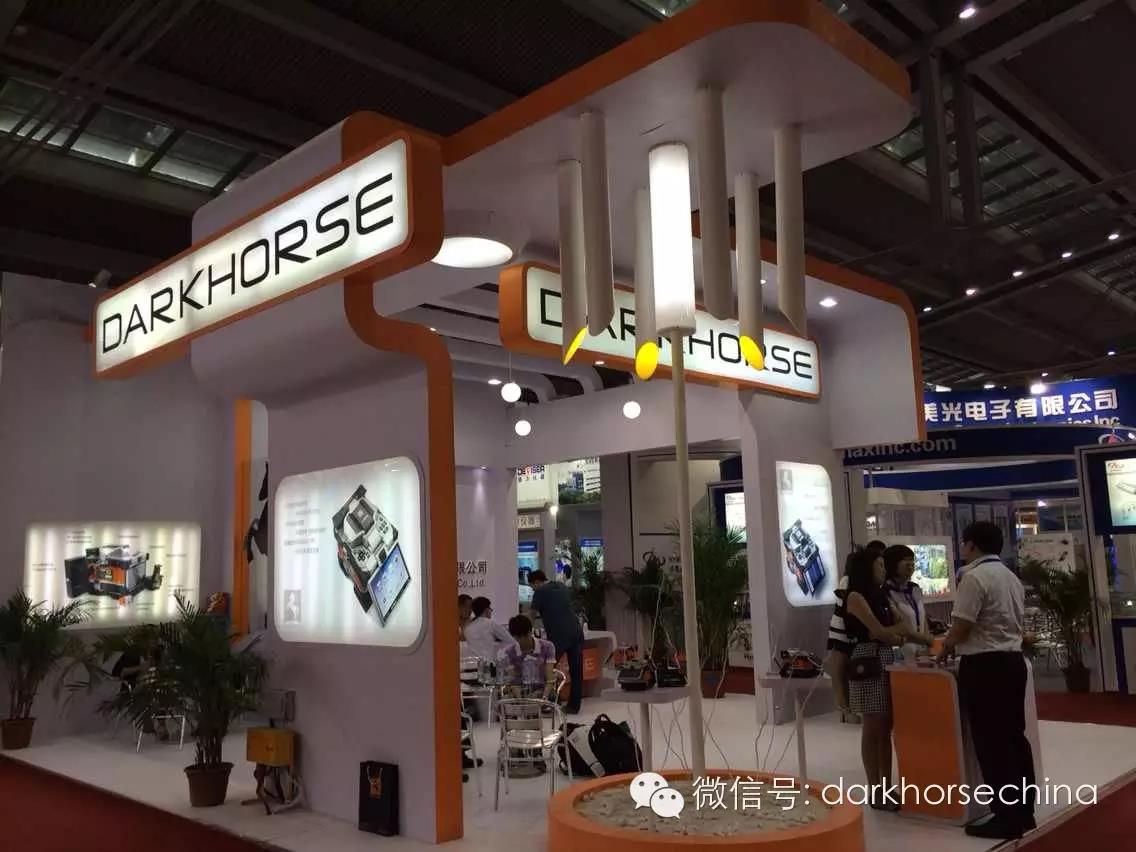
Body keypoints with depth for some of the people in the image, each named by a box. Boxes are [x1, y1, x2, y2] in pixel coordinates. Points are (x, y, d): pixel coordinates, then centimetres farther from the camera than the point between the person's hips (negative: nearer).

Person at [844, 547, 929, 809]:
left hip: (888, 661, 8)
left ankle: (887, 789, 17)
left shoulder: (881, 596, 16)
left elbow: (899, 626, 11)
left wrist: (928, 640, -4)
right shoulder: (855, 597, -9)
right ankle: (876, 793, 5)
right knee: (873, 729, -1)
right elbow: (878, 631, -14)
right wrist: (902, 629, 1)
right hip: (868, 663, -8)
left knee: (886, 729, 10)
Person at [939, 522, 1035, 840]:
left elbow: (961, 626, -16)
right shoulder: (1011, 577, 15)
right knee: (1014, 737, 14)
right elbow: (1018, 625, 19)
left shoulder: (974, 577, -14)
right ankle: (1023, 812, 21)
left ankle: (1007, 818, 2)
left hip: (984, 666, -9)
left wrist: (943, 652, 2)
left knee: (992, 743, -2)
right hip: (1013, 660, 9)